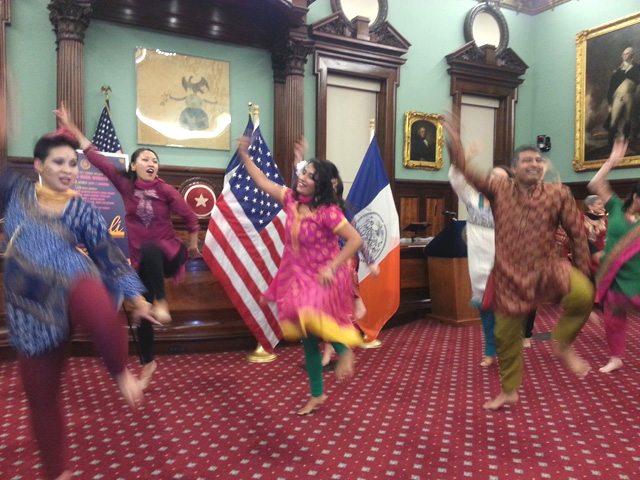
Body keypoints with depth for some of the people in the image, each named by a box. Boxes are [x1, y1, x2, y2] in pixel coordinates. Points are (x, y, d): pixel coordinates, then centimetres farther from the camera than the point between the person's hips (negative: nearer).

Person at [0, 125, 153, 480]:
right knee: (41, 394, 8)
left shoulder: (82, 210, 7)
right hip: (30, 307, 3)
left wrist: (135, 295, 4)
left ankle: (121, 373, -12)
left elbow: (109, 253, 8)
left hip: (71, 283, -3)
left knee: (100, 314, -42)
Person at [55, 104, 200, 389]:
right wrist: (71, 127, -4)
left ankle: (161, 301, -25)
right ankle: (148, 363, 27)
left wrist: (193, 246, 7)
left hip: (166, 253, -3)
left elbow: (190, 217, -3)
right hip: (140, 259, 3)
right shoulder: (125, 186, -3)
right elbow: (97, 159, -3)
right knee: (140, 312, 7)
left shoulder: (165, 190, -9)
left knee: (149, 249, -40)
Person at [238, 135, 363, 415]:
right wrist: (244, 155, 5)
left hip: (323, 279, -6)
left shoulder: (328, 212, -19)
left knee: (312, 319, -31)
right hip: (300, 278, 6)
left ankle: (344, 348, 2)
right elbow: (262, 182, 9)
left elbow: (355, 240, -21)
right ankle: (317, 395, 28)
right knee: (308, 338, 12)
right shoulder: (292, 199, -1)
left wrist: (331, 267, -25)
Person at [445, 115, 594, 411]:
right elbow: (467, 172, -10)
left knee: (583, 294, -31)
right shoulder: (499, 190, -3)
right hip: (509, 275, 1)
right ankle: (509, 391, 31)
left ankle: (563, 345, -1)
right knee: (505, 334, 8)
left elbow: (577, 232, 2)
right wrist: (454, 142, -26)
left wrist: (582, 272, 2)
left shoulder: (558, 194, -3)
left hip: (546, 268, 0)